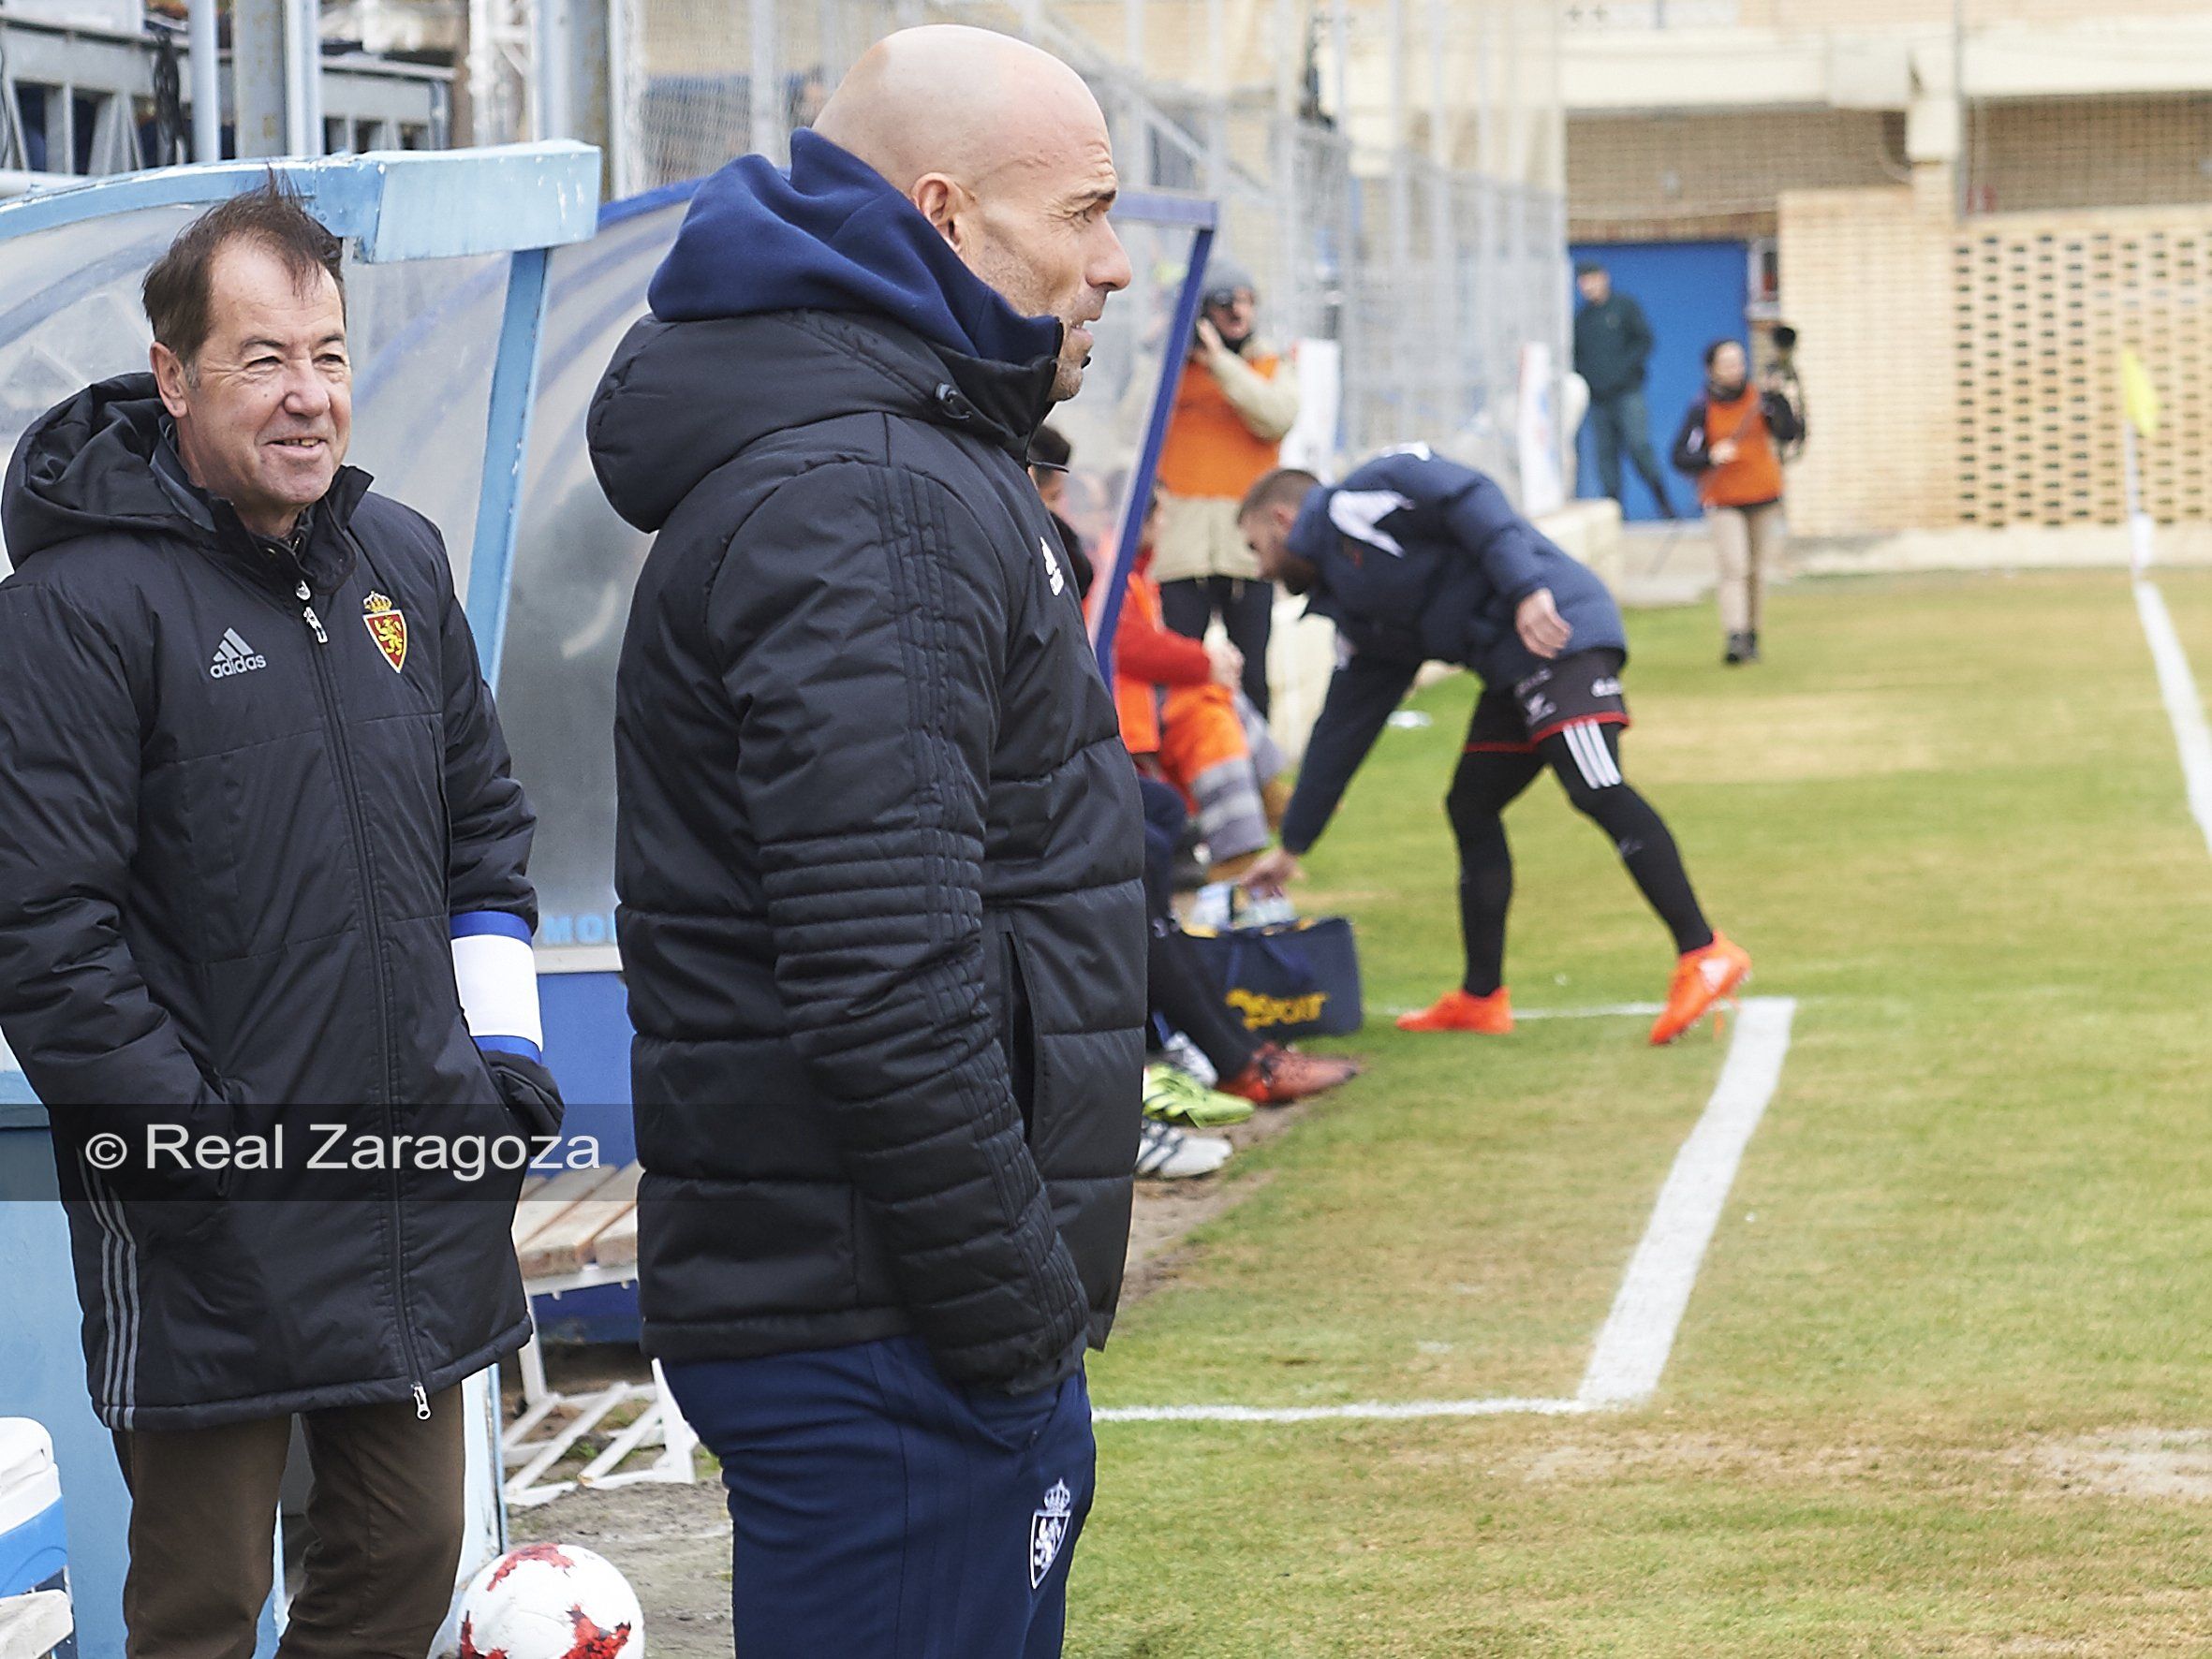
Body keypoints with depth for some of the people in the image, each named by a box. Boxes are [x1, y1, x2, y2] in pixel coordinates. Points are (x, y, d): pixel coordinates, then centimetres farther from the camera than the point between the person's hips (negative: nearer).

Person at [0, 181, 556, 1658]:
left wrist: (505, 1051, 11)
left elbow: (485, 820, 21)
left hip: (422, 1190, 6)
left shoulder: (400, 561, 10)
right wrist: (184, 1138, -16)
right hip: (207, 1228, -6)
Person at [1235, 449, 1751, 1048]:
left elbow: (1468, 499, -12)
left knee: (1596, 791, -20)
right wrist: (1291, 847, 36)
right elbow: (1342, 729, 32)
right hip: (1513, 667, 10)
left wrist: (1527, 588, -23)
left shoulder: (1355, 503, 1)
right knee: (1471, 809, 12)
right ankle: (1482, 1000, 17)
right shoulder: (1354, 609, 27)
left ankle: (1704, 954, -24)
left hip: (1555, 631, -10)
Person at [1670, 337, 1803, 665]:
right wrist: (1710, 457, -26)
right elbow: (1681, 458, -8)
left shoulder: (1760, 398, -1)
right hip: (1723, 500, -3)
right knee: (1734, 569, -15)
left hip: (1764, 497, 3)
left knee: (1757, 571, 9)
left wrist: (1779, 400, -23)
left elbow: (1788, 434, -11)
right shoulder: (1702, 410, -7)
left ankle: (1751, 636, 22)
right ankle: (1735, 638, -23)